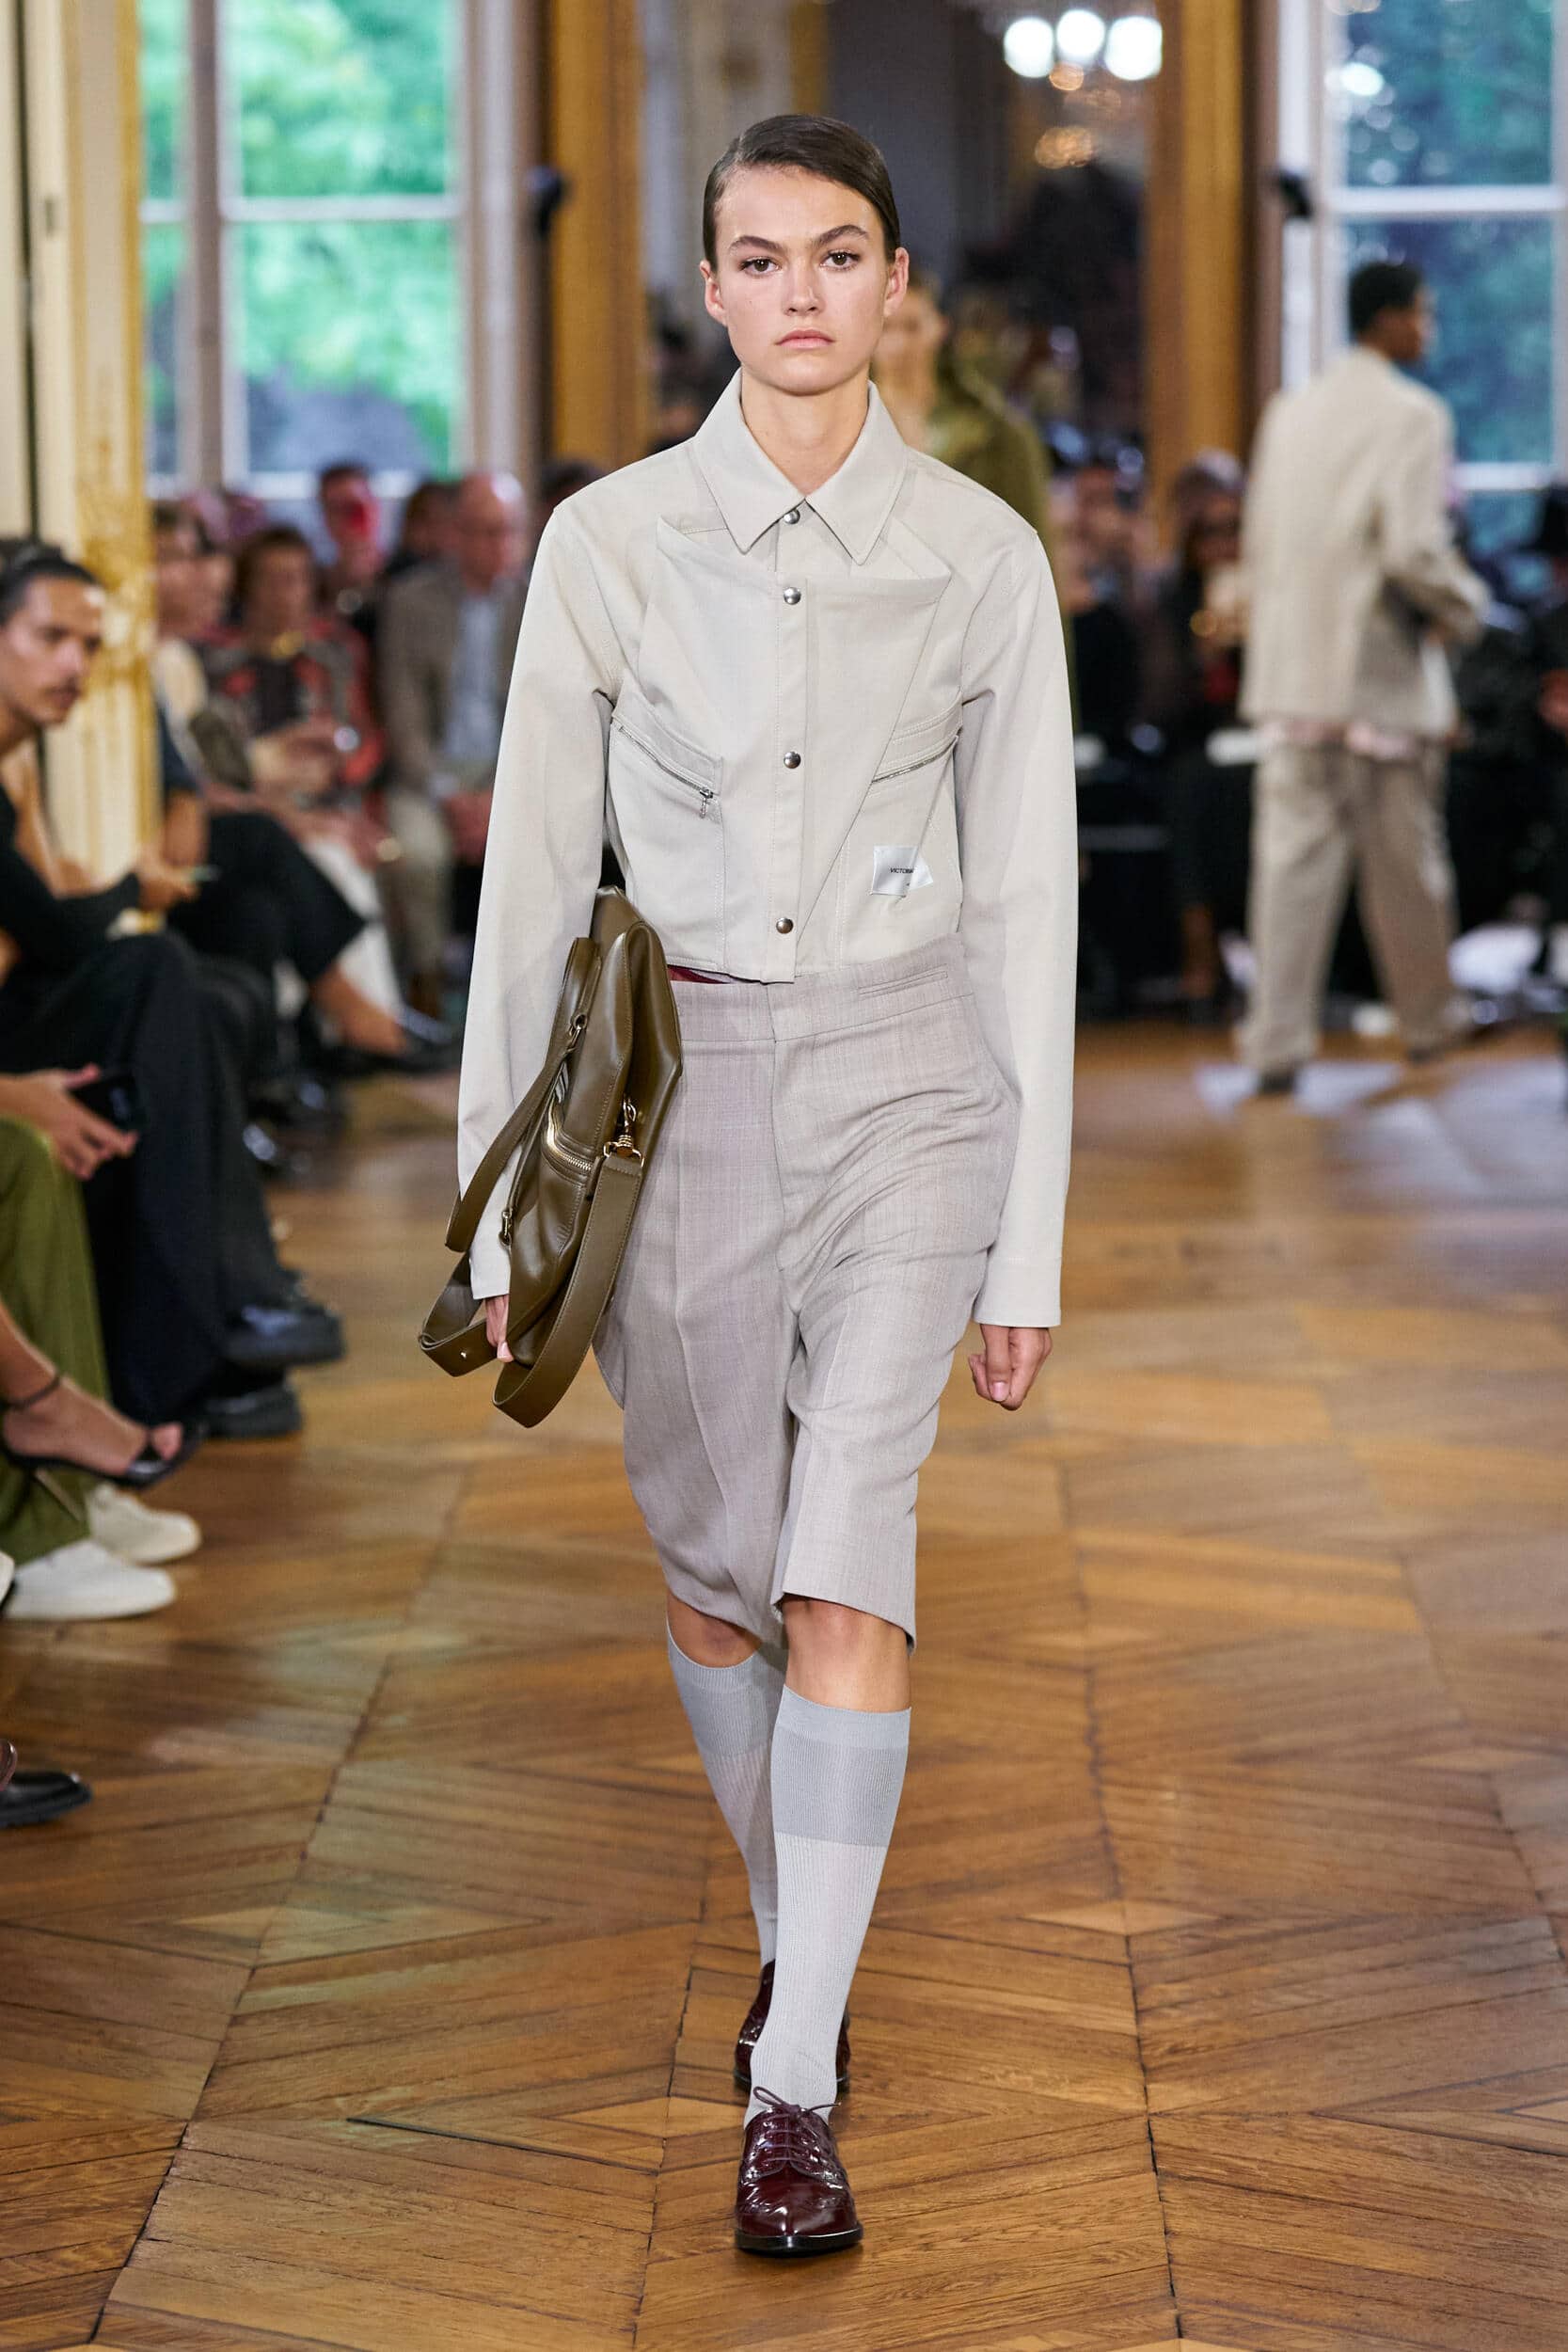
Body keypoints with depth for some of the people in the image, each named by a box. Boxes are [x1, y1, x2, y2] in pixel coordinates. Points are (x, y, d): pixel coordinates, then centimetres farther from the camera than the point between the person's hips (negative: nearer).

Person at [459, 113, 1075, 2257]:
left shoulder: (983, 557, -2)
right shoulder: (610, 543, -2)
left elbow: (1027, 902, 2)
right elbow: (533, 876, 2)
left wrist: (1031, 1243, 1)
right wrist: (501, 1210, 0)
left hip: (904, 1078, -1)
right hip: (673, 1087, 1)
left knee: (845, 1572, -14)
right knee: (716, 1566, 13)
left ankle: (795, 2096, -13)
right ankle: (798, 1939, 39)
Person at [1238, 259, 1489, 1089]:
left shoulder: (1290, 412, 9)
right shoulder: (1411, 415, -12)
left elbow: (1257, 543, 12)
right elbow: (1414, 550, -19)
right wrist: (1465, 608, -2)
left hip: (1292, 669, 5)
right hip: (1383, 675, -5)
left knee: (1292, 850, 2)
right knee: (1403, 856, 10)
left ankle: (1276, 1039, -4)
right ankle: (1429, 1016, 26)